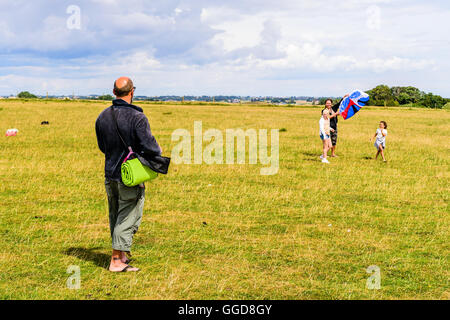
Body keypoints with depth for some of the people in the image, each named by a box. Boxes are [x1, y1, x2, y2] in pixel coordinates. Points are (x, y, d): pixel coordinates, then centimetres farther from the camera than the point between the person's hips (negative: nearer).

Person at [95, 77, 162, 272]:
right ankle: (116, 260, -1)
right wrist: (159, 151, 0)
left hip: (110, 174, 7)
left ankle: (122, 254, 30)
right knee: (128, 217, 0)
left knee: (115, 215, 18)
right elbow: (149, 146, -21)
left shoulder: (103, 117, 4)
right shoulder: (137, 117, -18)